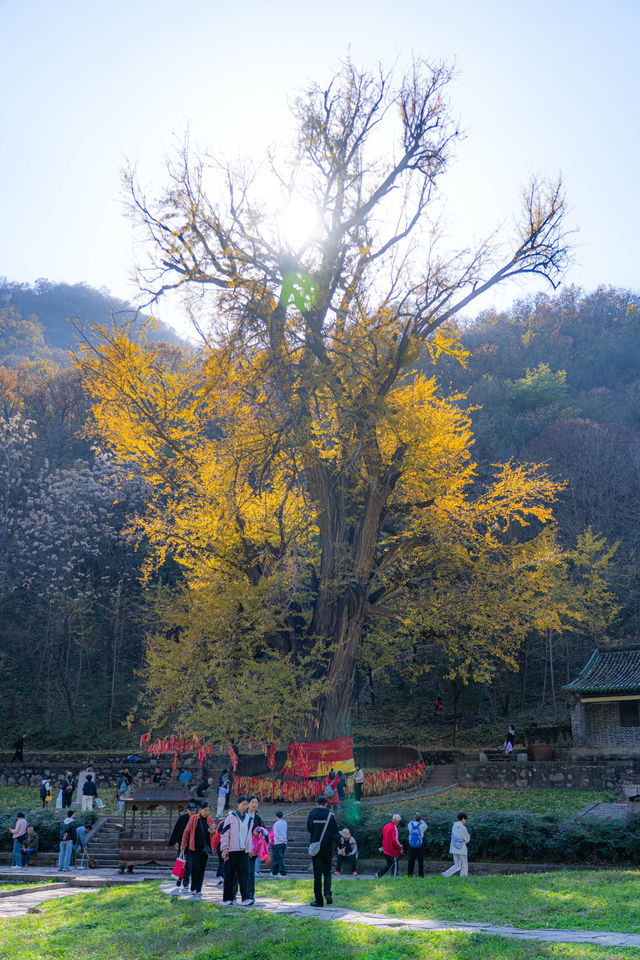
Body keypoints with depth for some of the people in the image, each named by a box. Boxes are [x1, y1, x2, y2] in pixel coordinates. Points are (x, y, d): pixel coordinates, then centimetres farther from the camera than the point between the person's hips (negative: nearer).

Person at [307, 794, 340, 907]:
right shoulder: (330, 816, -4)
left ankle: (319, 900, 3)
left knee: (317, 875, 5)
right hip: (328, 849, 0)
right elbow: (336, 833, -6)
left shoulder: (311, 815, -3)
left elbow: (309, 830, 2)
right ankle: (327, 893, -5)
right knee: (327, 872, 16)